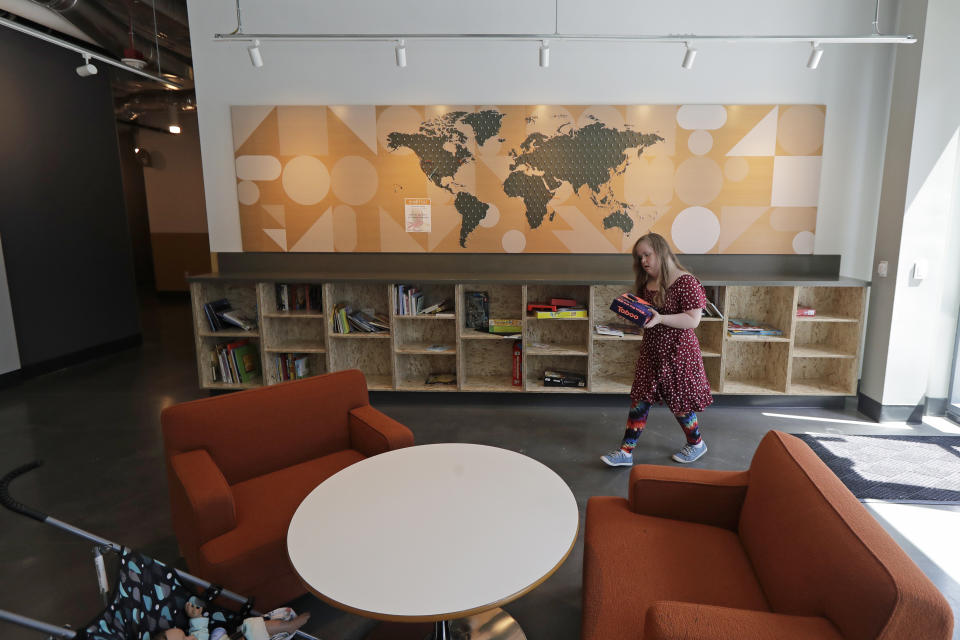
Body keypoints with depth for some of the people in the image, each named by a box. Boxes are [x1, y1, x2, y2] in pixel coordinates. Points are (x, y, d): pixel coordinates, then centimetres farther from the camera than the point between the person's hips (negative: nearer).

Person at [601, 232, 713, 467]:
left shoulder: (686, 282, -16)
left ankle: (696, 444, 35)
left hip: (677, 353, -7)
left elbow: (693, 320, -20)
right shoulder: (647, 284, 7)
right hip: (651, 351, 7)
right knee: (639, 400, 7)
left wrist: (660, 318, -31)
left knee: (679, 403, 9)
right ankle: (626, 452, 13)